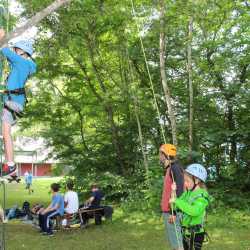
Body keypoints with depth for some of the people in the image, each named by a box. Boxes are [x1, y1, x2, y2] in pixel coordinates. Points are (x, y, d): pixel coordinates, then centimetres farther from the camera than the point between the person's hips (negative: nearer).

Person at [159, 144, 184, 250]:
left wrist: (173, 212, -23)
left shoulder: (175, 168, -14)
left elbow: (178, 191, -22)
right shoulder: (169, 169, 15)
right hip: (168, 211, 10)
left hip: (172, 212, -10)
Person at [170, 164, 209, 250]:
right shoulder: (187, 192, 5)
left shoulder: (202, 195, -17)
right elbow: (176, 206, 9)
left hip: (195, 233, -8)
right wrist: (174, 192, -5)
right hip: (185, 232, 8)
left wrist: (177, 201, -30)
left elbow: (195, 211, -34)